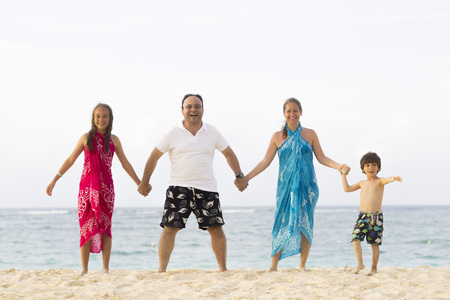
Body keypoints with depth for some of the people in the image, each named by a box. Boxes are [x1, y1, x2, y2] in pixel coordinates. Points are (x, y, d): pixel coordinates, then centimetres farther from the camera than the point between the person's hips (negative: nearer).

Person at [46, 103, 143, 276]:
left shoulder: (113, 140, 9)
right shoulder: (86, 138, 7)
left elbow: (125, 164, 17)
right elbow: (70, 160, 12)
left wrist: (140, 183, 18)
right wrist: (54, 180, 9)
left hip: (106, 187, 1)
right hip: (87, 186, -1)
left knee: (105, 226, -2)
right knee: (86, 226, -3)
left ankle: (106, 268, 1)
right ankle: (84, 268, 2)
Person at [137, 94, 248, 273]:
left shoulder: (212, 133, 6)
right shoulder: (173, 134, 1)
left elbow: (228, 154, 18)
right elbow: (154, 157, 8)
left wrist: (239, 176, 11)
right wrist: (144, 182, 8)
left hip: (207, 189, 2)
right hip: (178, 188, -1)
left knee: (216, 228, -1)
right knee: (169, 228, -10)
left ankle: (223, 269, 10)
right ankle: (161, 269, -7)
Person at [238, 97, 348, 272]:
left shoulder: (310, 134, 8)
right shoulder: (278, 137, 7)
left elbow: (321, 158, 10)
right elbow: (265, 162, 9)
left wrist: (338, 166, -7)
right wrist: (246, 178, 3)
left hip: (307, 186, 1)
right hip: (286, 186, 0)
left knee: (305, 224, -1)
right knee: (282, 223, -9)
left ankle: (302, 265, 6)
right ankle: (274, 265, -6)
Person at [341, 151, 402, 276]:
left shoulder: (379, 181, 1)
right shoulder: (362, 183, 17)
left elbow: (387, 180, -23)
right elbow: (347, 189, 27)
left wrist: (394, 178, -46)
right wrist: (344, 175, 30)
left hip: (376, 216, -4)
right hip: (362, 215, 4)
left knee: (374, 243, 0)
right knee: (355, 237, -14)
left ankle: (374, 268, 11)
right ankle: (360, 263, -4)